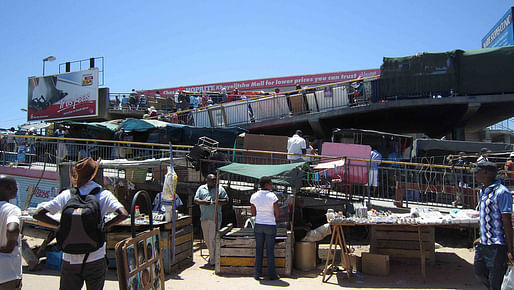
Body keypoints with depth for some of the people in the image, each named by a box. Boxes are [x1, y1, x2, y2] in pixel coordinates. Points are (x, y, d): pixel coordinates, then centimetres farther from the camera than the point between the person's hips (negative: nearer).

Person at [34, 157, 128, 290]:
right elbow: (123, 214, -20)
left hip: (70, 260, 2)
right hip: (95, 259, -2)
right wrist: (106, 226, -6)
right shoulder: (104, 195, -8)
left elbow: (38, 214, 0)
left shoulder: (66, 195, -1)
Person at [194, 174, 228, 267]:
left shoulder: (220, 189, 4)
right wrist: (203, 202, -14)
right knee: (206, 238, 14)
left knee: (212, 239, -6)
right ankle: (212, 254, 35)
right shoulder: (201, 188, 10)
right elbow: (195, 200, 6)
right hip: (204, 218, 4)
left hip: (215, 218, -3)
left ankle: (212, 260, 1)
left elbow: (226, 200, 3)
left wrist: (219, 201, -17)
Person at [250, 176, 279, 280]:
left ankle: (257, 274, 15)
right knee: (270, 250, 6)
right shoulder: (272, 196, -13)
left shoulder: (254, 196, -1)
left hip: (258, 225, 3)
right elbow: (277, 213, -8)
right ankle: (271, 274, 14)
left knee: (258, 250, 11)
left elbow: (253, 213, 5)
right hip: (270, 225, -3)